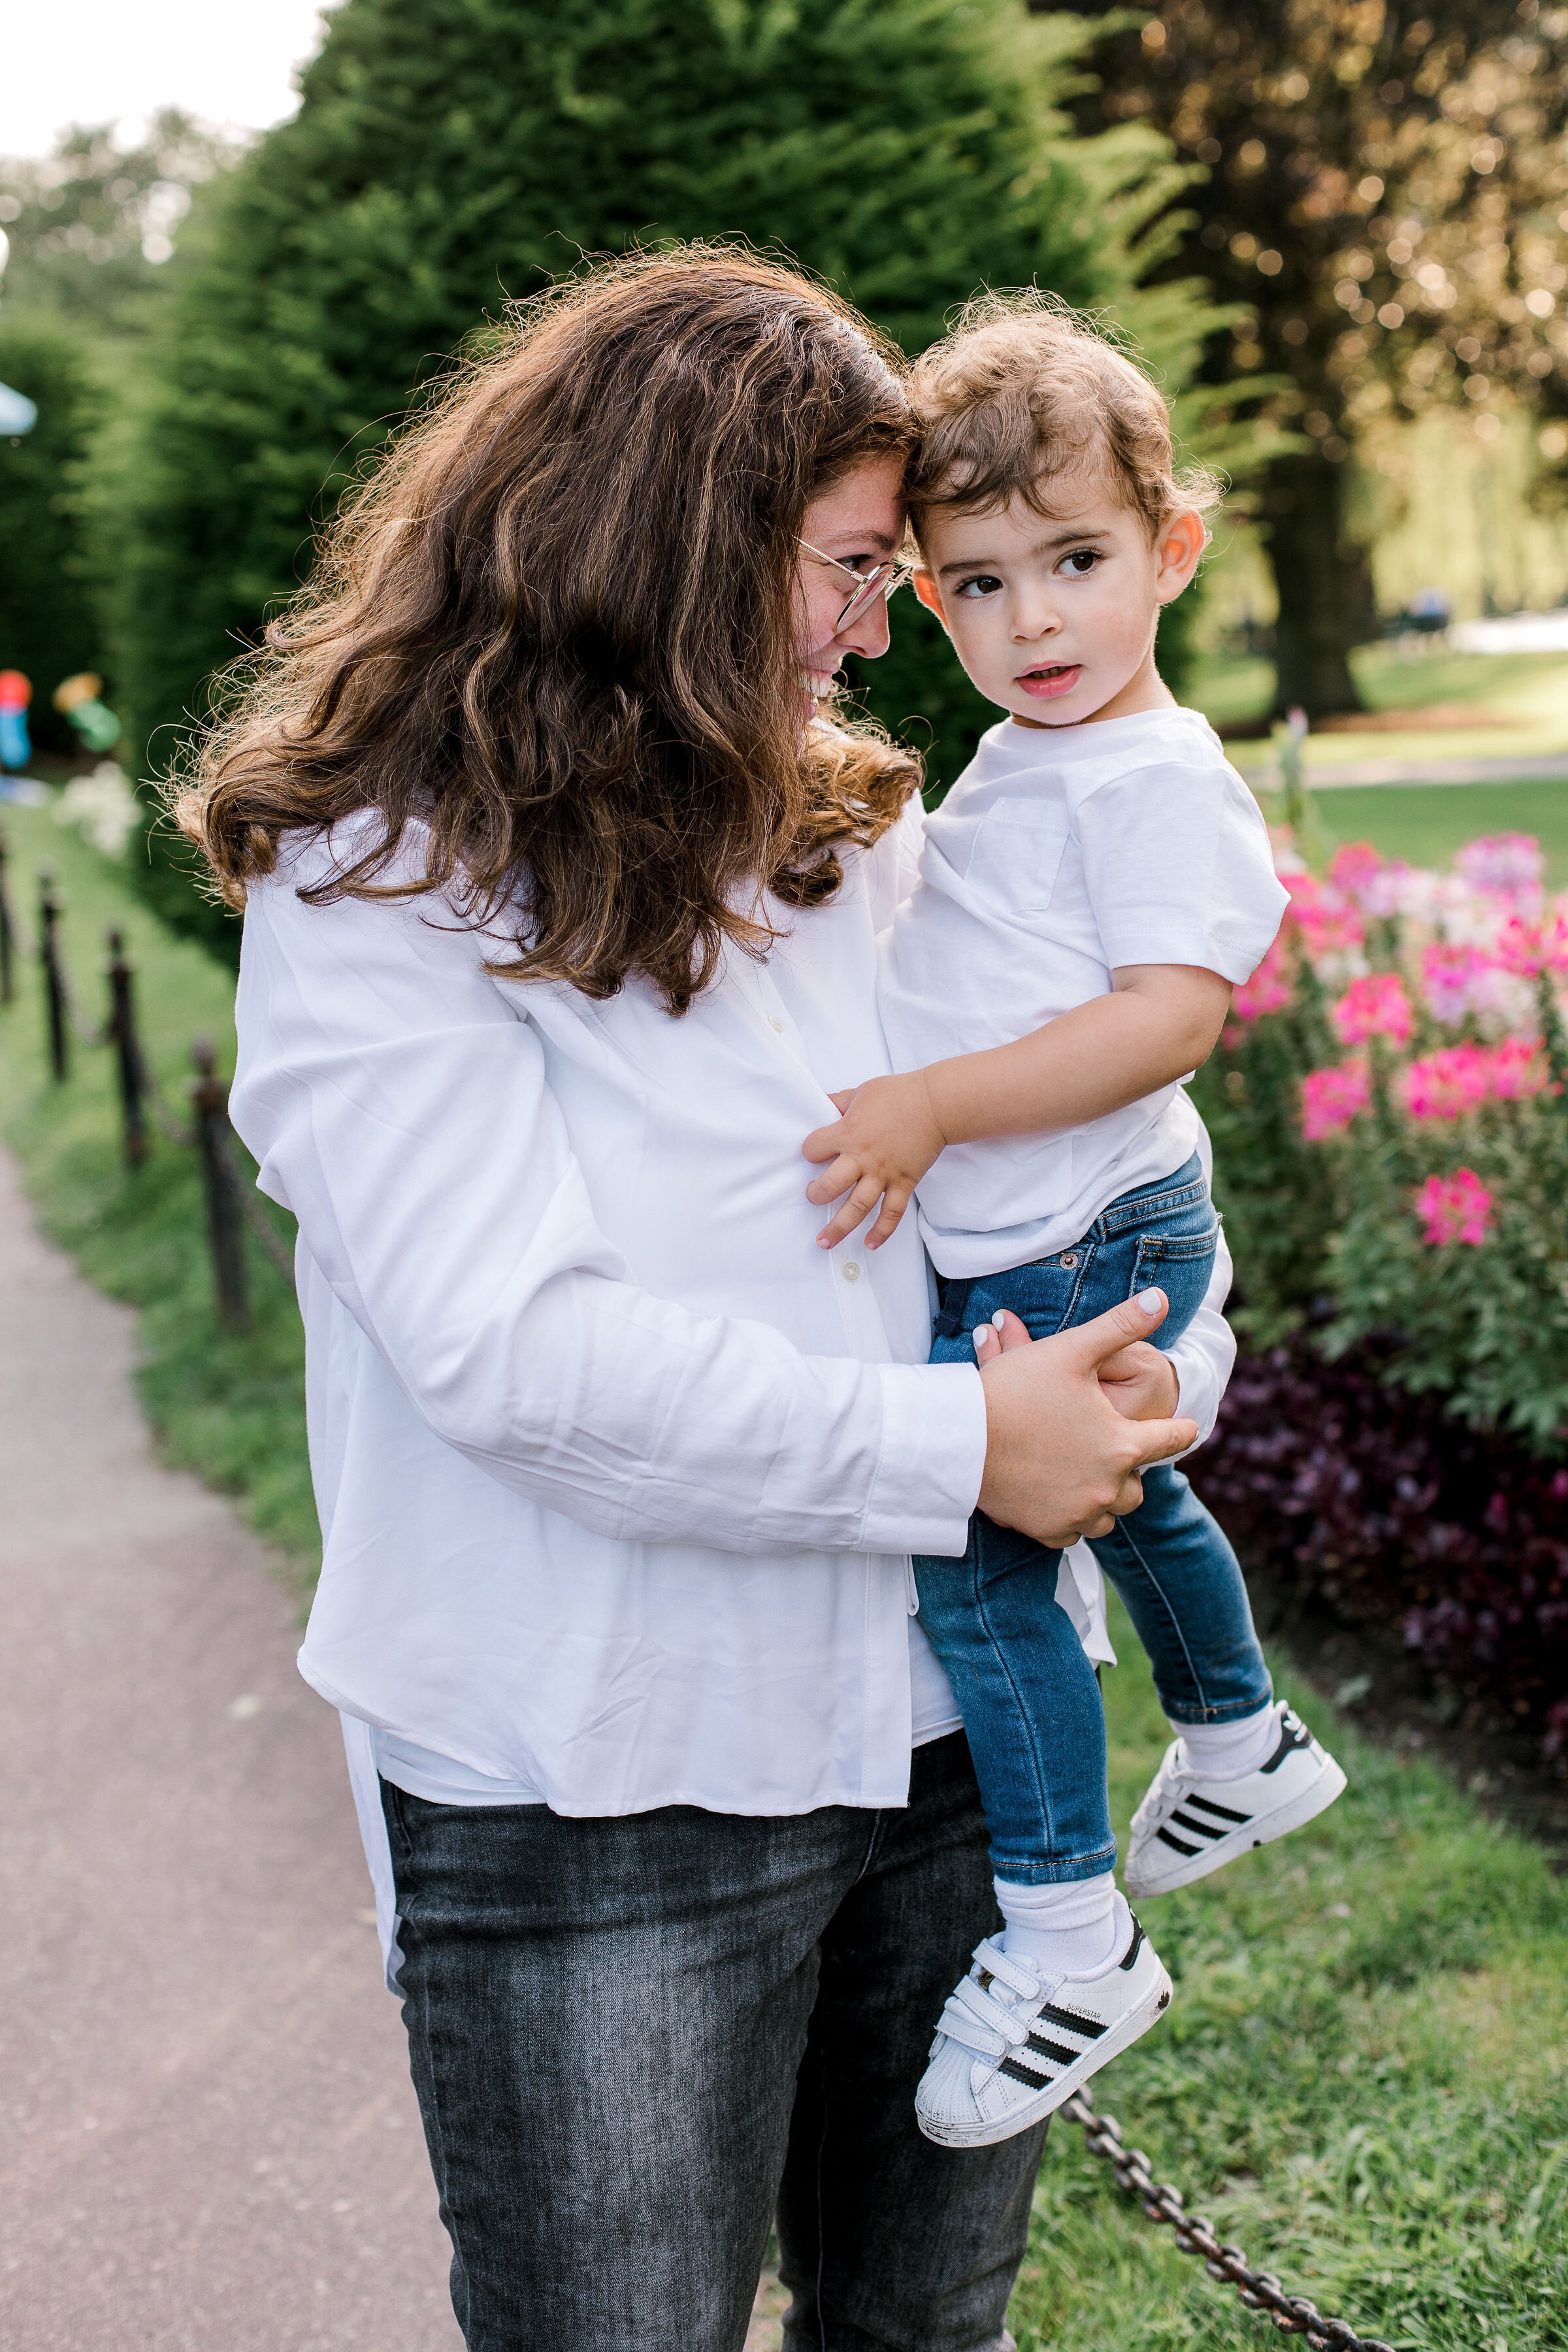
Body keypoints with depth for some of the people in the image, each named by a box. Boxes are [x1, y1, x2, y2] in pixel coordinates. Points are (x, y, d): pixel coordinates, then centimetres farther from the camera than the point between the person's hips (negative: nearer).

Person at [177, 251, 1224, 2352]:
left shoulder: (855, 836, 9)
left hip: (942, 1713, 6)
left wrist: (1155, 1373, -7)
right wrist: (960, 1449, -19)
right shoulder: (380, 889, -11)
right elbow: (522, 1354, -22)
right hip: (596, 1789, -6)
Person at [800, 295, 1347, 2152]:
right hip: (1000, 1247, 10)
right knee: (1128, 1497, 26)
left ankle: (1067, 1936, -1)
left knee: (976, 1558, -13)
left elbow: (1175, 1013, -27)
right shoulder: (1007, 766, 13)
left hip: (1087, 1245, -10)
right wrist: (913, 1135, 14)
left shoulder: (1158, 779, -17)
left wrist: (936, 1106, -32)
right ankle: (1245, 1745, 49)